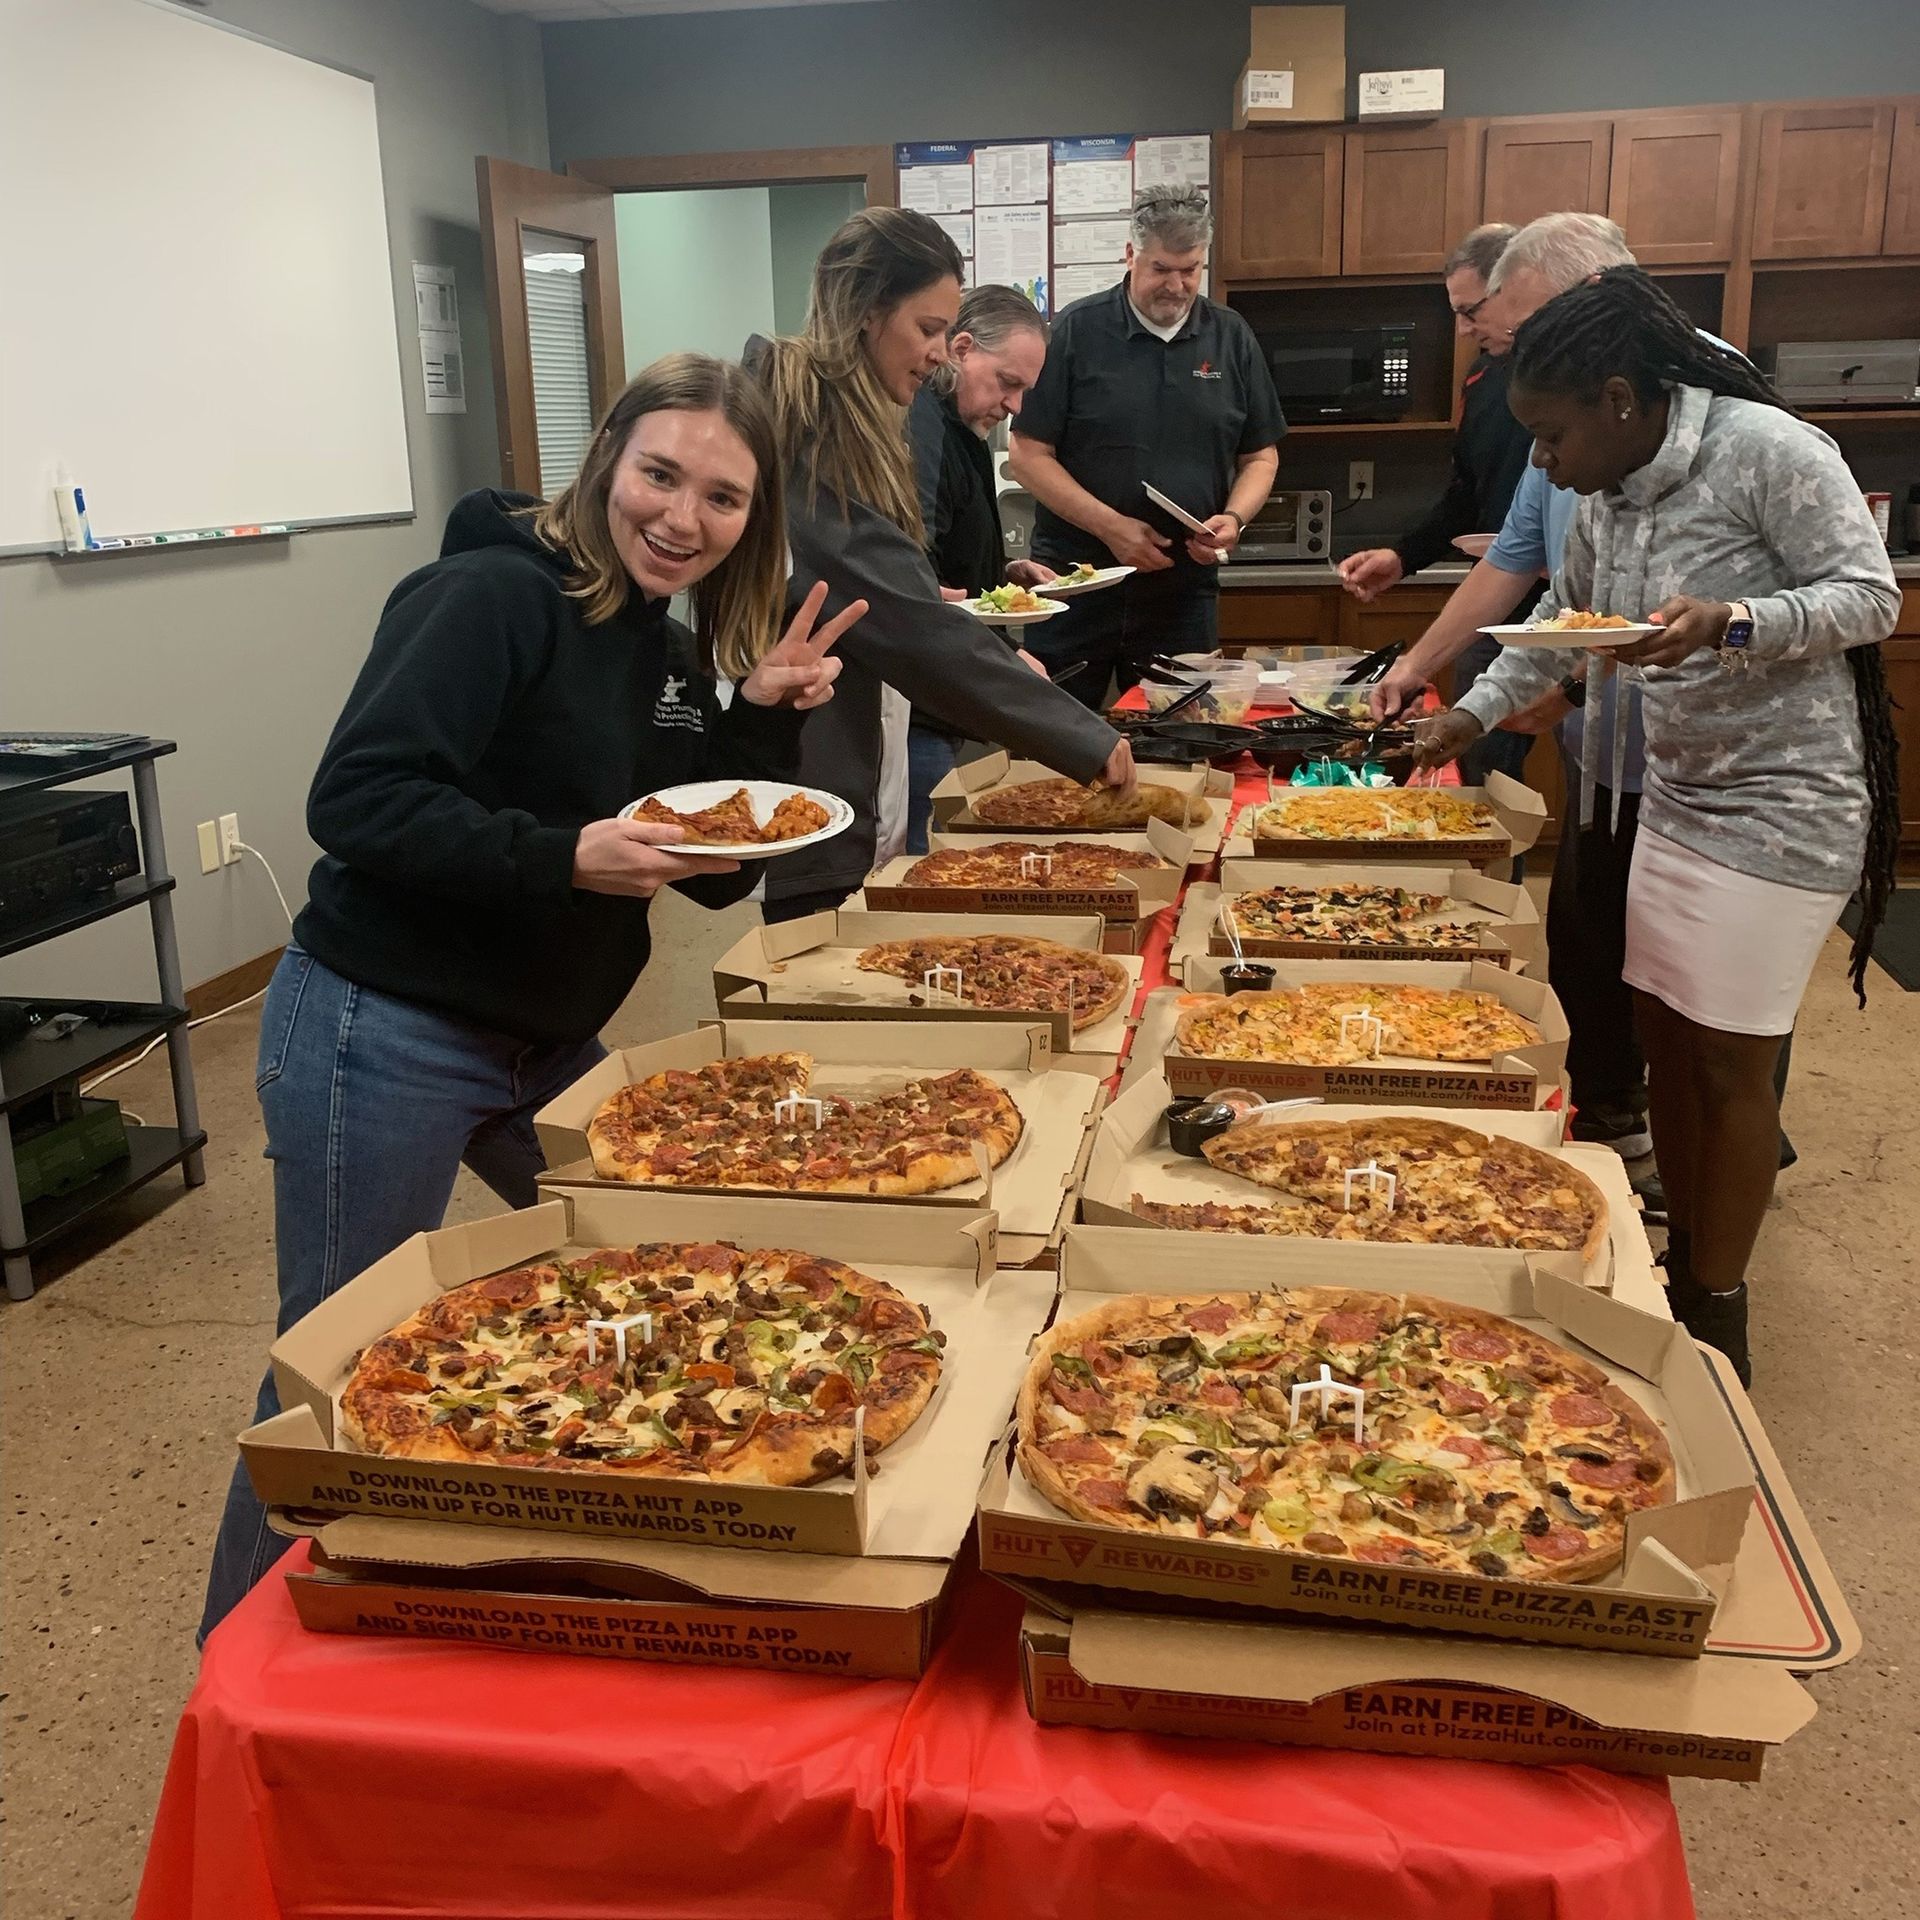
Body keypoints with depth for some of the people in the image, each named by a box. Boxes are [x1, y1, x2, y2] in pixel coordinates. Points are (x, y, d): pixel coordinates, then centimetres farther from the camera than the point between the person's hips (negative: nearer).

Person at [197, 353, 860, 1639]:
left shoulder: (673, 650, 8)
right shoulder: (493, 596, -17)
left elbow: (714, 872, 8)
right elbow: (355, 800, -24)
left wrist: (765, 719, -5)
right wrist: (562, 858, -32)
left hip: (546, 1041, 9)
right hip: (383, 1034, -8)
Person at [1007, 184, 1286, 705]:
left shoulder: (1231, 338, 8)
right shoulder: (1076, 332, -3)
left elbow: (1261, 455, 13)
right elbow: (1029, 454, -6)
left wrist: (1234, 517, -7)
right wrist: (1110, 526, -16)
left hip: (1185, 587, 3)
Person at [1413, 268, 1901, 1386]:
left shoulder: (1769, 449, -16)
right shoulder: (1609, 497, 8)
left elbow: (1872, 599, -15)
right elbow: (1564, 621, 23)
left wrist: (1730, 621, -30)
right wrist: (1473, 713, 19)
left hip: (1783, 807, -8)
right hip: (1679, 795, 8)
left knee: (1729, 1064, -2)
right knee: (1663, 1037, 11)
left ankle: (1718, 1318, 13)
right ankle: (1684, 1264, 27)